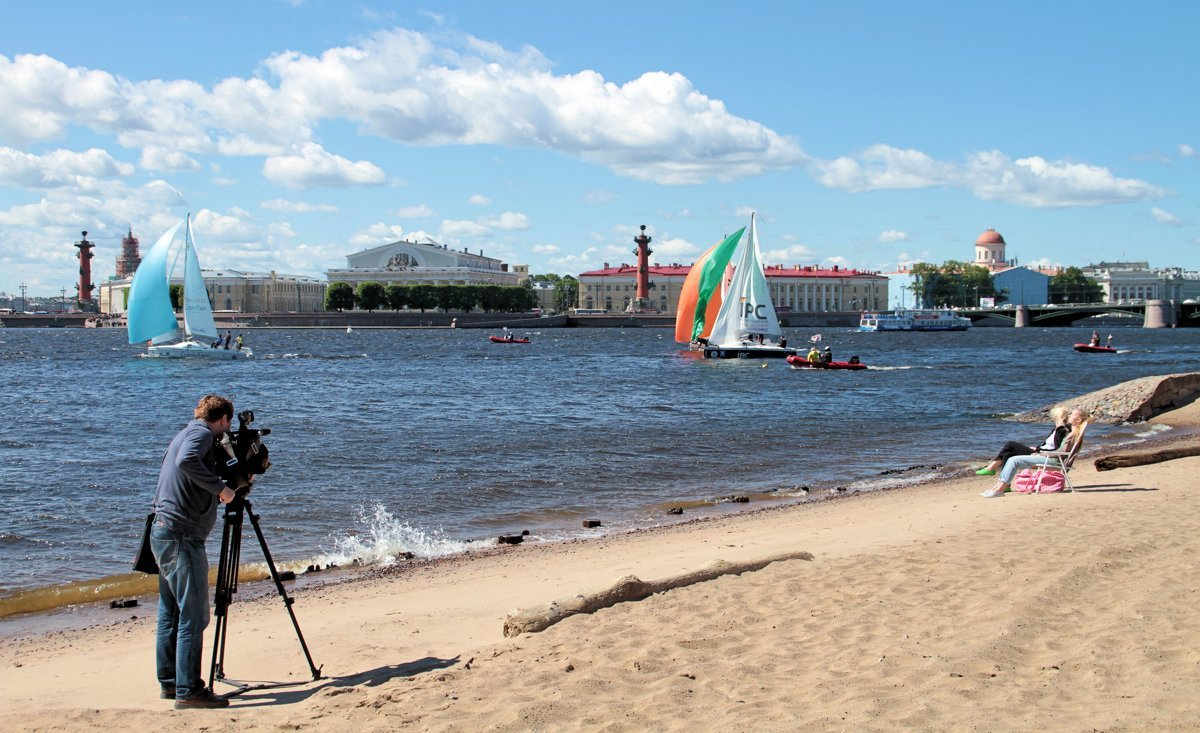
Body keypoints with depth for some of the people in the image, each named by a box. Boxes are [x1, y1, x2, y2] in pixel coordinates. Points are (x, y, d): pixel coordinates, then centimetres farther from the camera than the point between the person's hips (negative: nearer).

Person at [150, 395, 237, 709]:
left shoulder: (186, 433, 20)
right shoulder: (201, 432, -9)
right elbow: (187, 462, -28)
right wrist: (220, 487, -20)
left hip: (163, 533, 10)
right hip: (182, 537, -10)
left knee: (171, 614, 15)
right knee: (193, 616, -8)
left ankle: (170, 682, 21)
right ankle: (188, 690, -8)